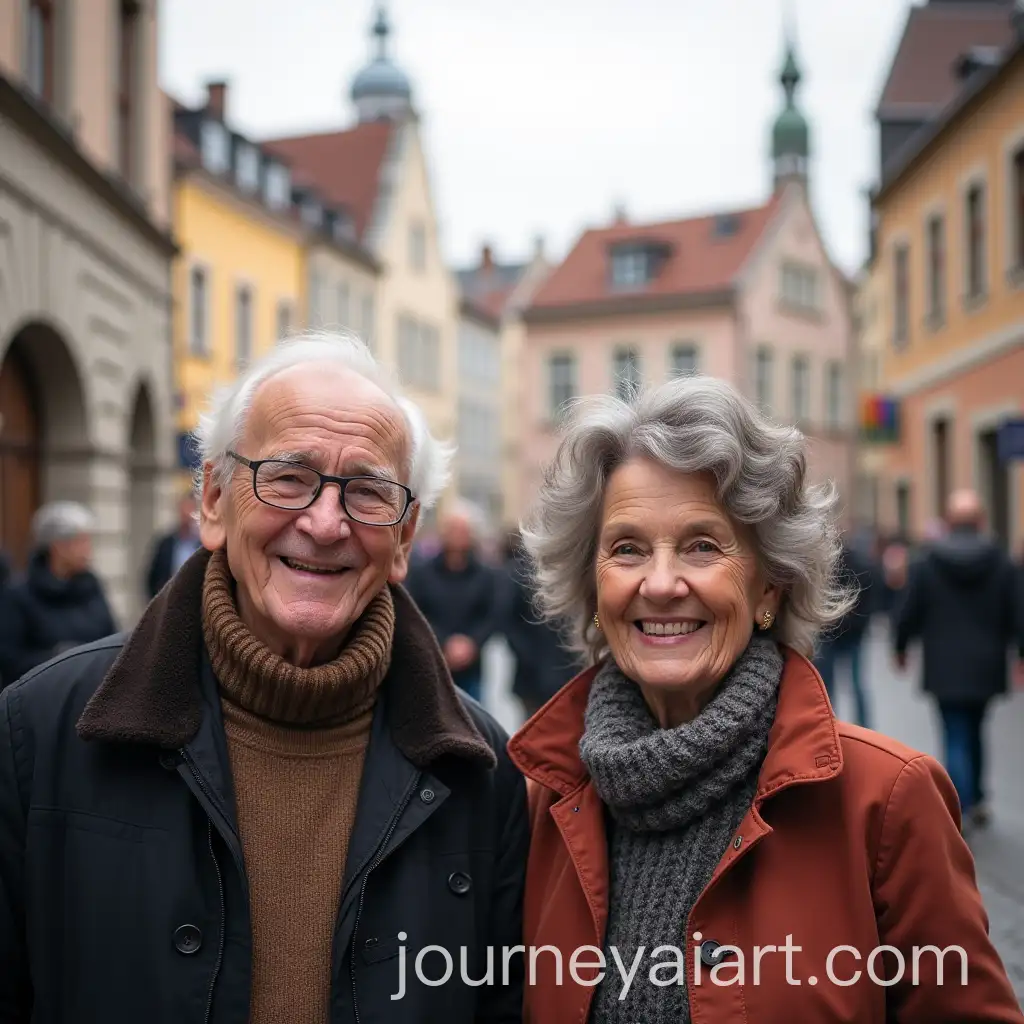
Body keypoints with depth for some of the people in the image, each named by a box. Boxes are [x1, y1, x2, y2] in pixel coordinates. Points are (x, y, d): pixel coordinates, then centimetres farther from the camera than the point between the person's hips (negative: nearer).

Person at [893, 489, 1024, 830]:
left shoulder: (925, 564, -6)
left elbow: (908, 614, -3)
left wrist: (900, 647, 14)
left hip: (945, 669, -2)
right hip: (986, 667, 2)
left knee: (956, 738, 0)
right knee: (974, 731, 21)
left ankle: (960, 810, -11)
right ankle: (976, 799, 28)